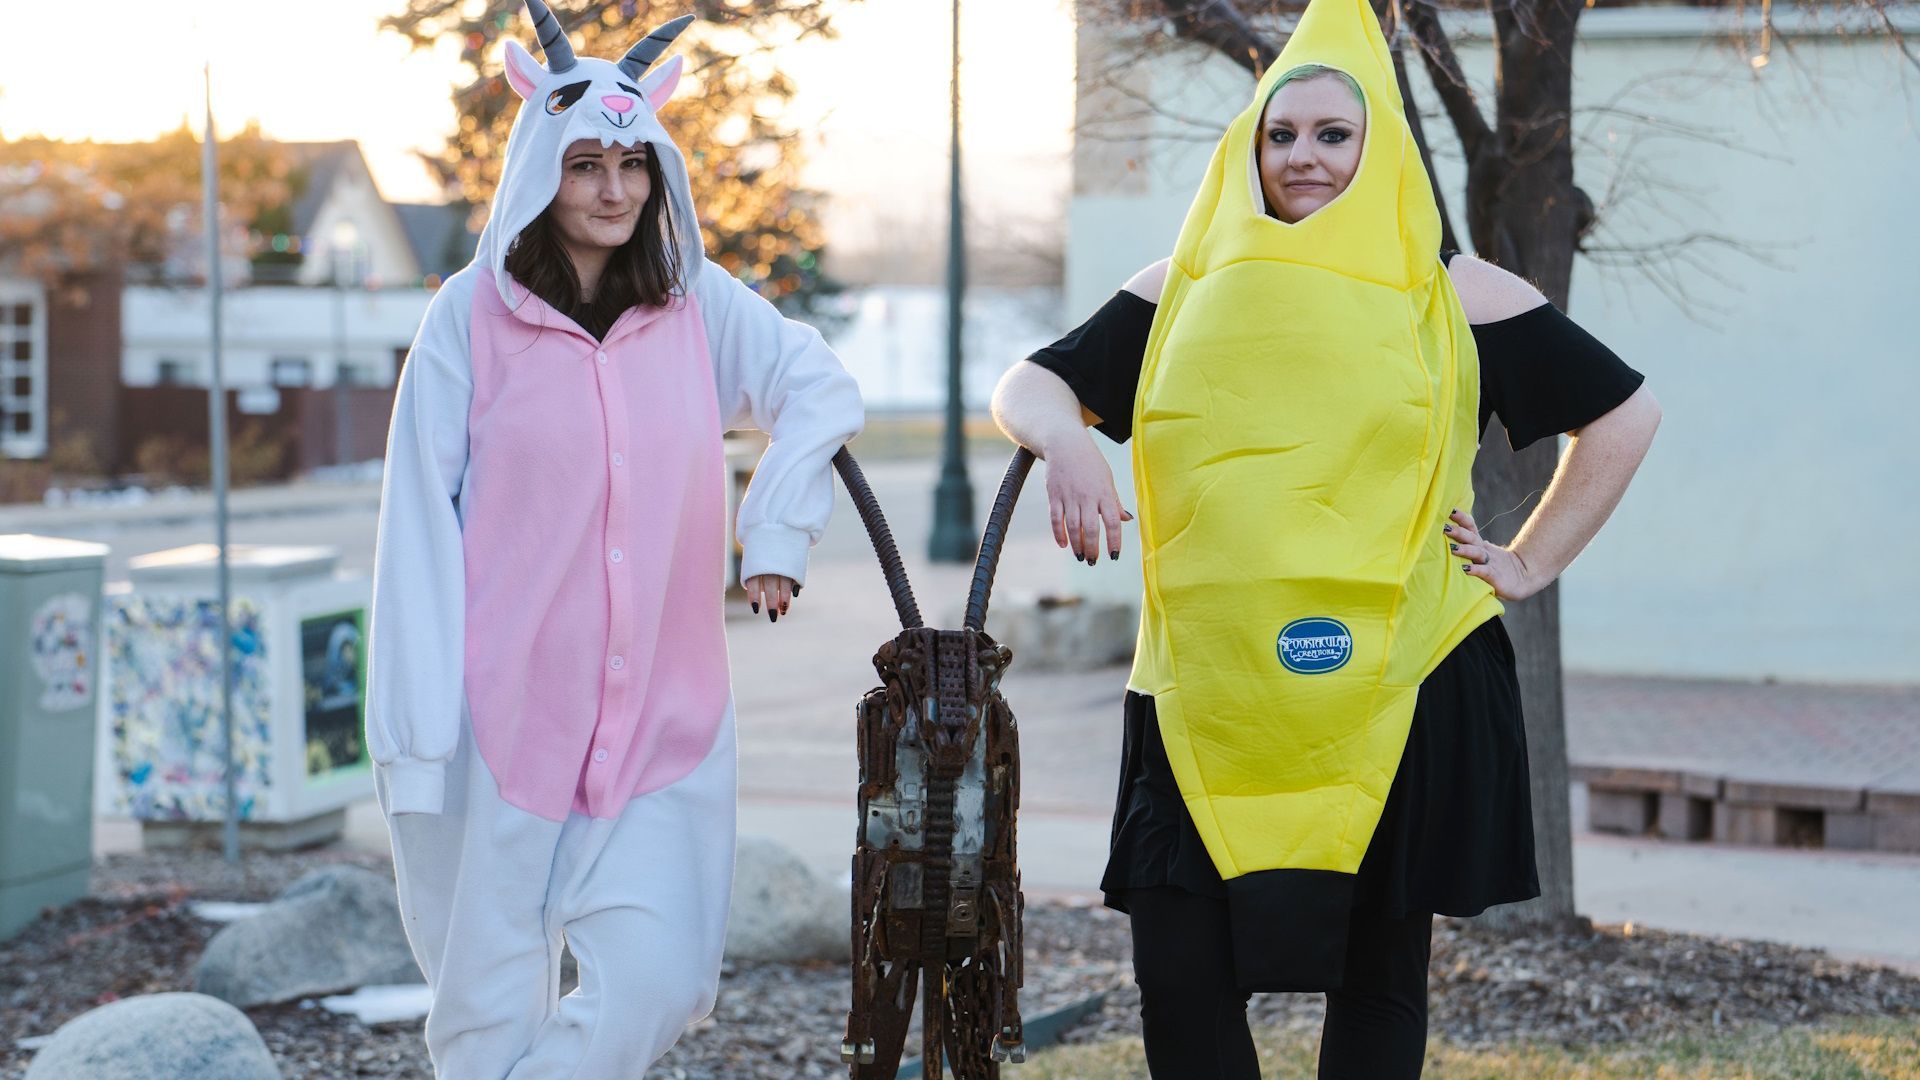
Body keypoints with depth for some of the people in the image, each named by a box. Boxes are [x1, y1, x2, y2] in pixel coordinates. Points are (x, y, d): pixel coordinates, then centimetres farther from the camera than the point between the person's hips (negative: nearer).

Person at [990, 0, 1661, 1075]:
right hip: (1208, 695, 1)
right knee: (1182, 983, -8)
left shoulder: (1456, 299, 5)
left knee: (1378, 975, 7)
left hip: (1397, 692, -1)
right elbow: (1030, 385, 13)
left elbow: (1625, 412, 12)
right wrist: (1064, 437, -10)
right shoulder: (1187, 290, 11)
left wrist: (1532, 564, 6)